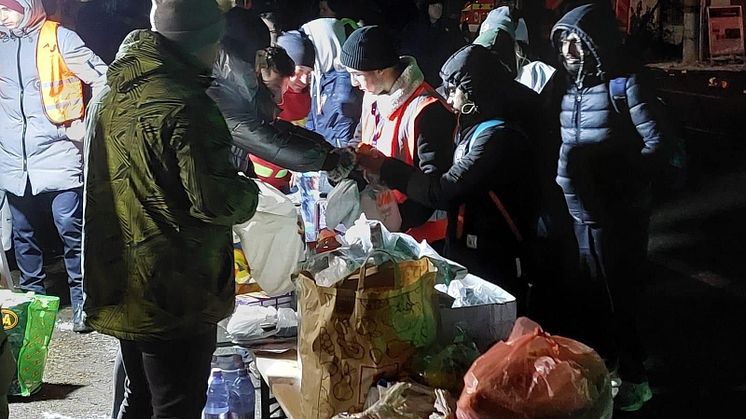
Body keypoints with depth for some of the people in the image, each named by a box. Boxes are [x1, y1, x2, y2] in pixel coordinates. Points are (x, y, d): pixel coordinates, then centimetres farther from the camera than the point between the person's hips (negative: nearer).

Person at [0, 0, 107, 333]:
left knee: (70, 228, -5)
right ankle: (33, 295, 24)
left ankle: (81, 299, 6)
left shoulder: (58, 39, -5)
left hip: (57, 155, -5)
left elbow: (103, 81, -6)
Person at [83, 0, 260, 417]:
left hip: (119, 286, 9)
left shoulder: (109, 97, 7)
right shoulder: (185, 107, -22)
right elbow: (216, 200, -23)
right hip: (176, 297, -8)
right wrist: (249, 192, -1)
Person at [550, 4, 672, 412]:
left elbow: (659, 147, -15)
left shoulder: (625, 85, -13)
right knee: (587, 295, 17)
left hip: (616, 216, -6)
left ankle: (633, 379, 20)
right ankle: (603, 363, 36)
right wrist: (559, 181, 2)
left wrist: (616, 180, -21)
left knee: (618, 297, 4)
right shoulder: (568, 87, 6)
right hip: (575, 213, 6)